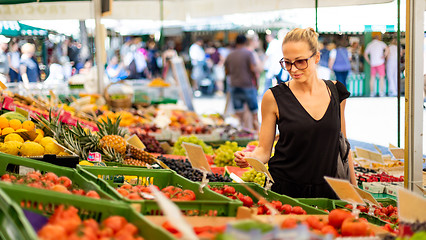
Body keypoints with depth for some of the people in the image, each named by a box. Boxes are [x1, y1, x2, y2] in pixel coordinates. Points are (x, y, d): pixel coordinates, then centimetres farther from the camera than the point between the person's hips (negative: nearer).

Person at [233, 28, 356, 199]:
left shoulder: (336, 91, 3)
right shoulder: (274, 98, -5)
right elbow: (264, 150, -1)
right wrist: (249, 158, -22)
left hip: (328, 191, 2)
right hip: (284, 190, -2)